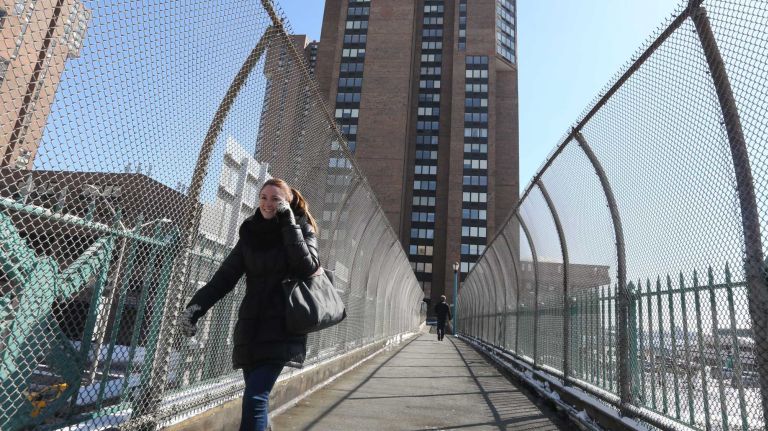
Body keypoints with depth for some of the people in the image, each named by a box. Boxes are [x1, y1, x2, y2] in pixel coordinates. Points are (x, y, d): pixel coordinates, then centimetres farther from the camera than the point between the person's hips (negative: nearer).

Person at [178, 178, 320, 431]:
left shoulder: (302, 230, 1)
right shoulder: (250, 234, 10)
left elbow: (308, 268, -16)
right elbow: (224, 277, 4)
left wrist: (289, 224, -15)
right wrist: (195, 308, -10)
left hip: (281, 329, -4)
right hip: (251, 328, 5)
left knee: (254, 398, -14)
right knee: (257, 397, 12)